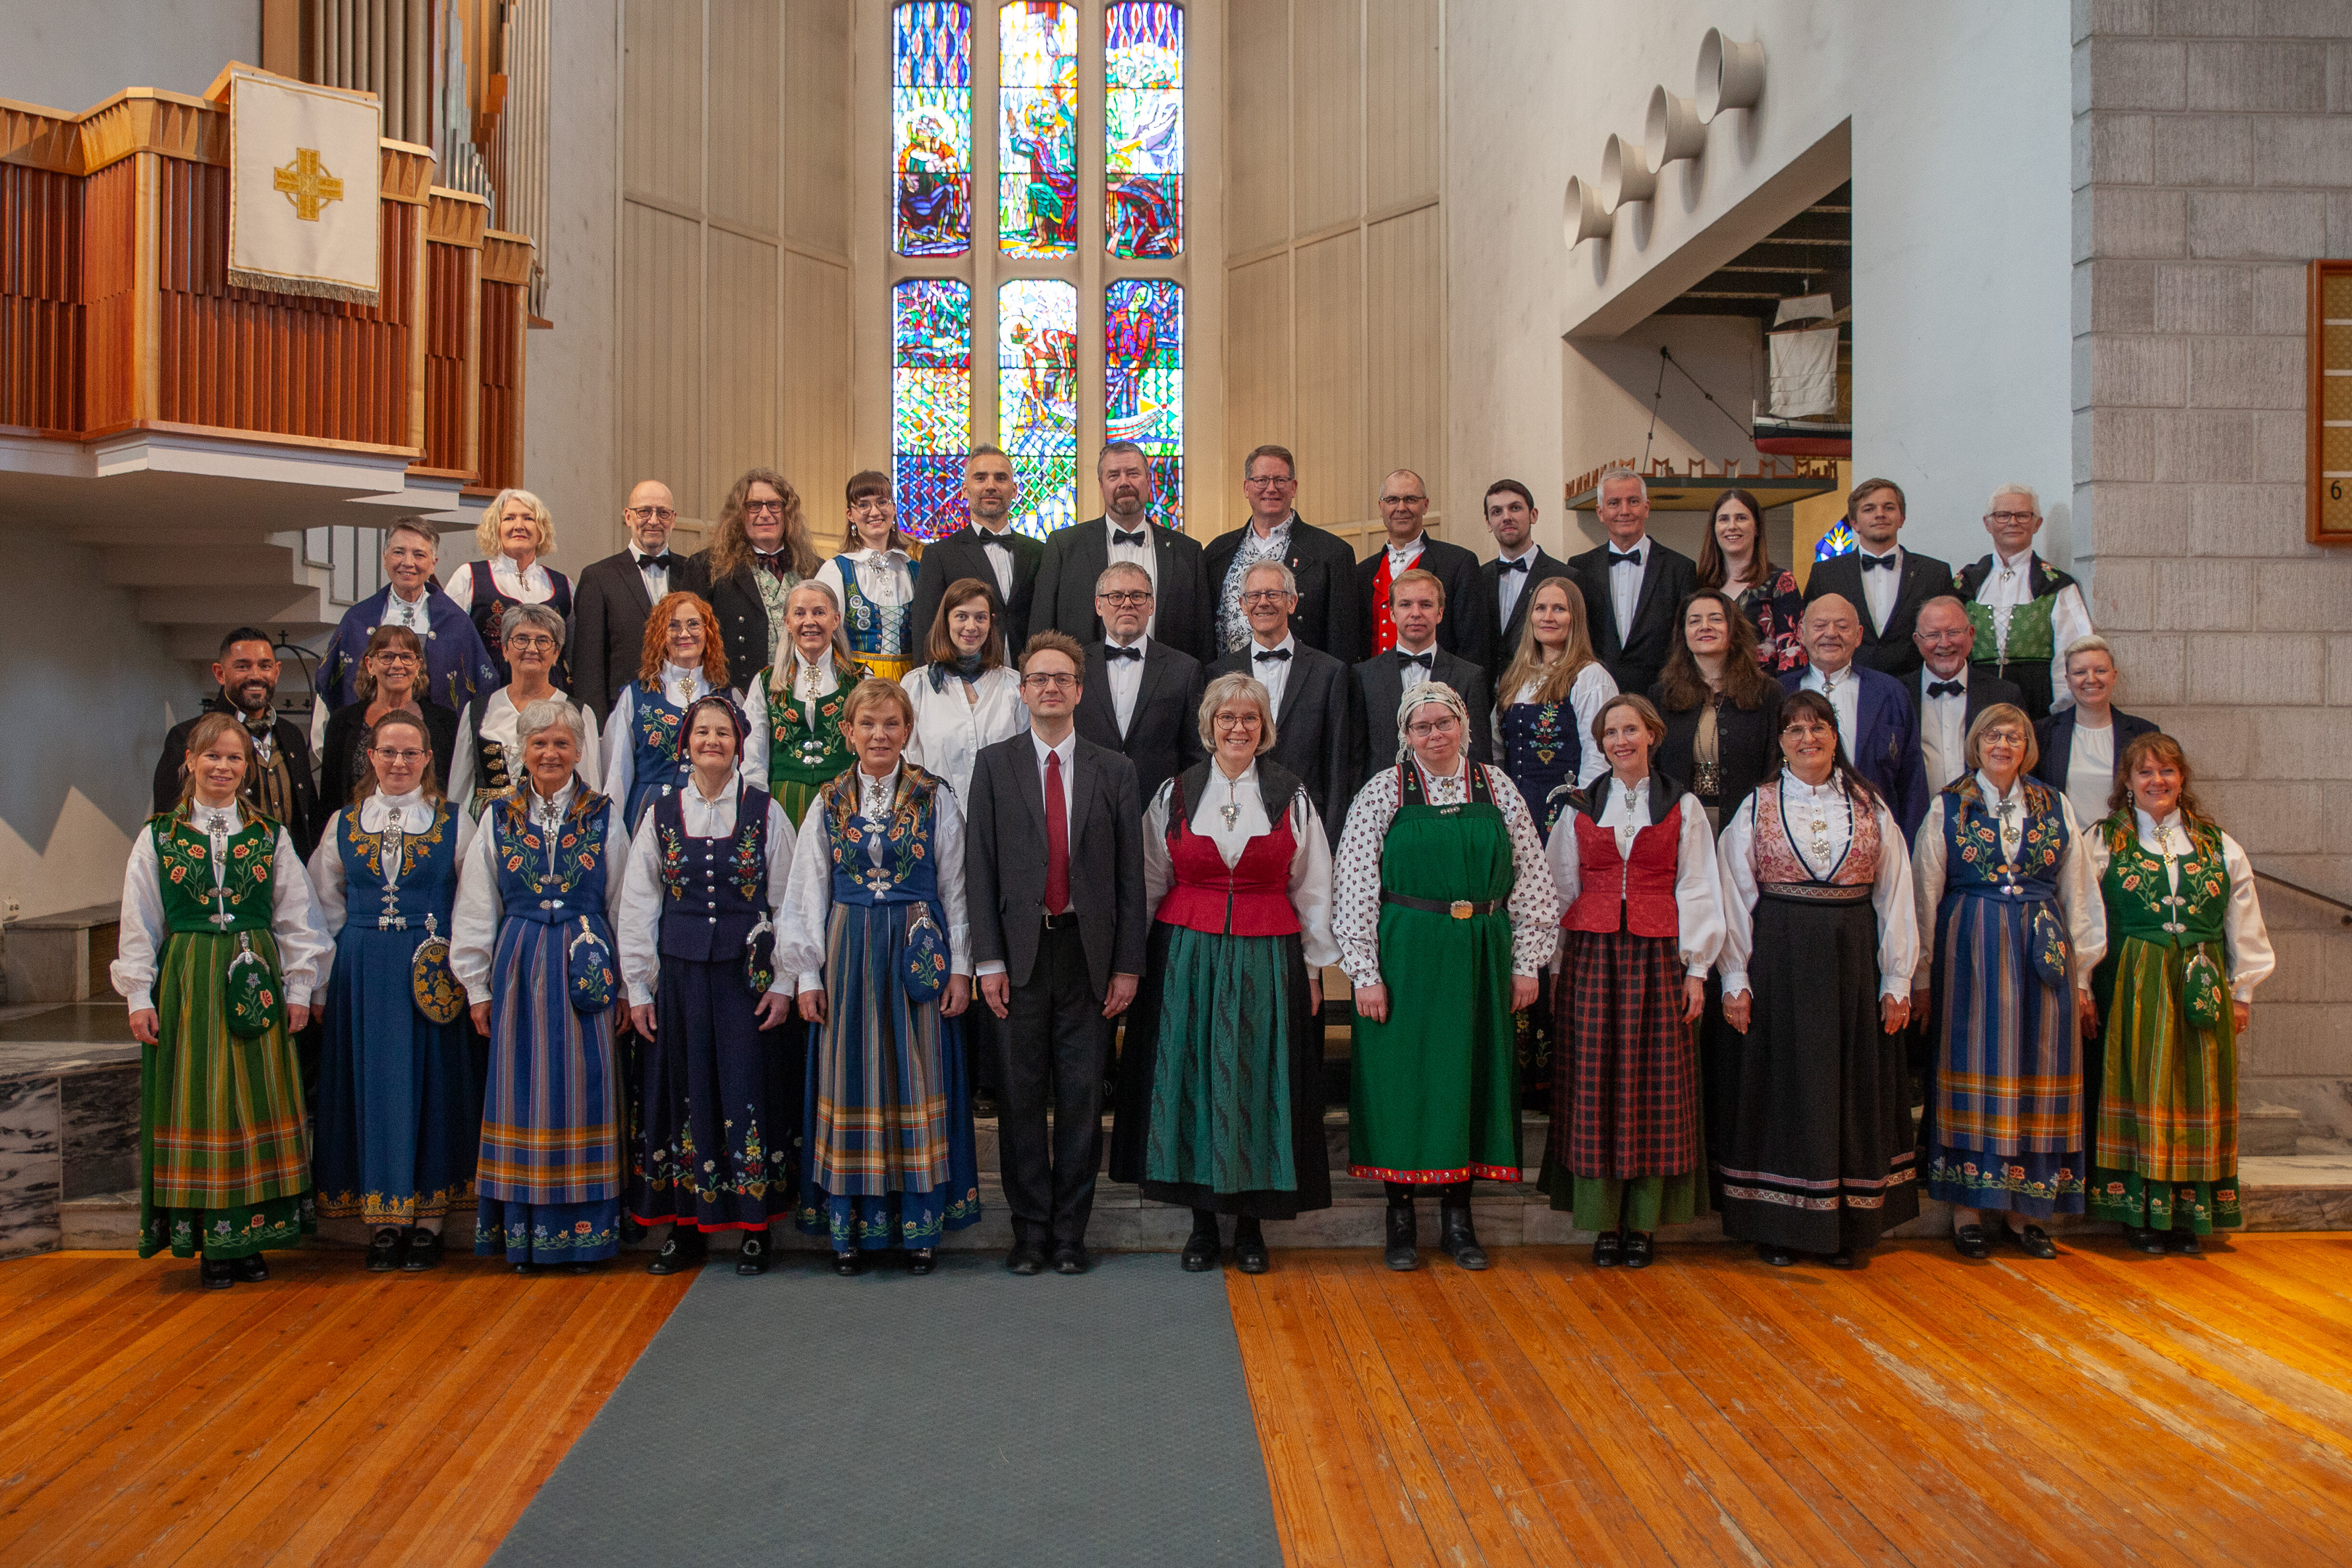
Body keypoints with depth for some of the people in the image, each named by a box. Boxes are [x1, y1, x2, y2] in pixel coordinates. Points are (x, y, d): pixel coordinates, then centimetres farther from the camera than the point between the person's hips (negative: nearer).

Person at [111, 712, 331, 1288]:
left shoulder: (271, 837, 7)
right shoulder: (159, 836, 4)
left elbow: (296, 918, 7)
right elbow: (138, 923, 4)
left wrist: (298, 988, 2)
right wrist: (139, 996, -1)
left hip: (255, 982, 1)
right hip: (186, 982, -1)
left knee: (257, 1104, 3)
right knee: (197, 1104, 2)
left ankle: (251, 1237, 12)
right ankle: (209, 1243, 9)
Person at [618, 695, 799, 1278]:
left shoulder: (766, 814, 2)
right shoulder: (661, 815, 6)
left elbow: (787, 902, 1)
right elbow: (637, 907, 7)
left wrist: (783, 983, -5)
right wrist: (639, 989, 2)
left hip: (746, 972, -2)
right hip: (678, 972, 2)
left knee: (748, 1091, 0)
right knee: (683, 1092, 5)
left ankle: (754, 1230, 9)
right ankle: (685, 1229, 16)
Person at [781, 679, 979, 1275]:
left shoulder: (935, 797, 2)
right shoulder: (830, 801, 6)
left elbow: (955, 888, 3)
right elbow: (809, 892, 8)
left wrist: (960, 968, -2)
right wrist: (807, 974, 3)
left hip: (918, 952, -1)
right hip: (848, 952, 1)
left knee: (918, 1080, 1)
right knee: (852, 1081, 3)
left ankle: (921, 1223, 10)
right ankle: (851, 1224, 13)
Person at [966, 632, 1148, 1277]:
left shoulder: (1114, 771, 6)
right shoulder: (993, 765, 4)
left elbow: (1130, 873, 5)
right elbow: (980, 867, 1)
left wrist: (1128, 964, -1)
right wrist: (988, 960, -6)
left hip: (1088, 952, 1)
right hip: (1019, 951, 0)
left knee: (1082, 1097, 6)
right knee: (1021, 1096, 6)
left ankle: (1071, 1230, 18)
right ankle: (1030, 1229, 18)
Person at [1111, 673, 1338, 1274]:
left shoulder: (1290, 795, 3)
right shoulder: (1174, 794, 5)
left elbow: (1312, 888, 5)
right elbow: (1150, 883, 8)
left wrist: (1313, 969, 3)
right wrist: (1133, 962, 5)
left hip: (1267, 960, 0)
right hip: (1187, 958, 1)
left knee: (1258, 1083, 3)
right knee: (1190, 1080, 3)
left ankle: (1251, 1225, 16)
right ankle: (1202, 1223, 15)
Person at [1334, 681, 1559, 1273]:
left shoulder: (1497, 788, 6)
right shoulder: (1384, 791, -2)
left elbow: (1531, 879, 7)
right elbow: (1354, 888, -4)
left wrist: (1526, 963, 3)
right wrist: (1365, 974, -9)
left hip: (1481, 954, 2)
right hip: (1404, 954, -2)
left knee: (1471, 1074, 7)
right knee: (1401, 1075, 2)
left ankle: (1457, 1215, 19)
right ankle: (1400, 1217, 15)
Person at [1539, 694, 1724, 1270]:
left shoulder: (1682, 807, 7)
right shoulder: (1580, 808, 10)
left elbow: (1696, 891, 5)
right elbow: (1560, 890, 11)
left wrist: (1696, 968, -1)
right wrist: (1555, 969, 5)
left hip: (1657, 957, -1)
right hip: (1592, 956, 1)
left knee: (1655, 1084, 0)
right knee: (1596, 1085, -1)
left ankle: (1643, 1222, 9)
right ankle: (1604, 1222, 7)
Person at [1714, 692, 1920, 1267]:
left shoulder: (1871, 807, 7)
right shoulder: (1756, 808, 3)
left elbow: (1895, 896, 6)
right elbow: (1734, 897, -1)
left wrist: (1897, 980, 1)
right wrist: (1734, 979, -7)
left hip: (1852, 961, 2)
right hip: (1778, 962, -2)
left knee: (1851, 1084, 5)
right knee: (1782, 1084, 2)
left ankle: (1846, 1226, 15)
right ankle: (1778, 1225, 11)